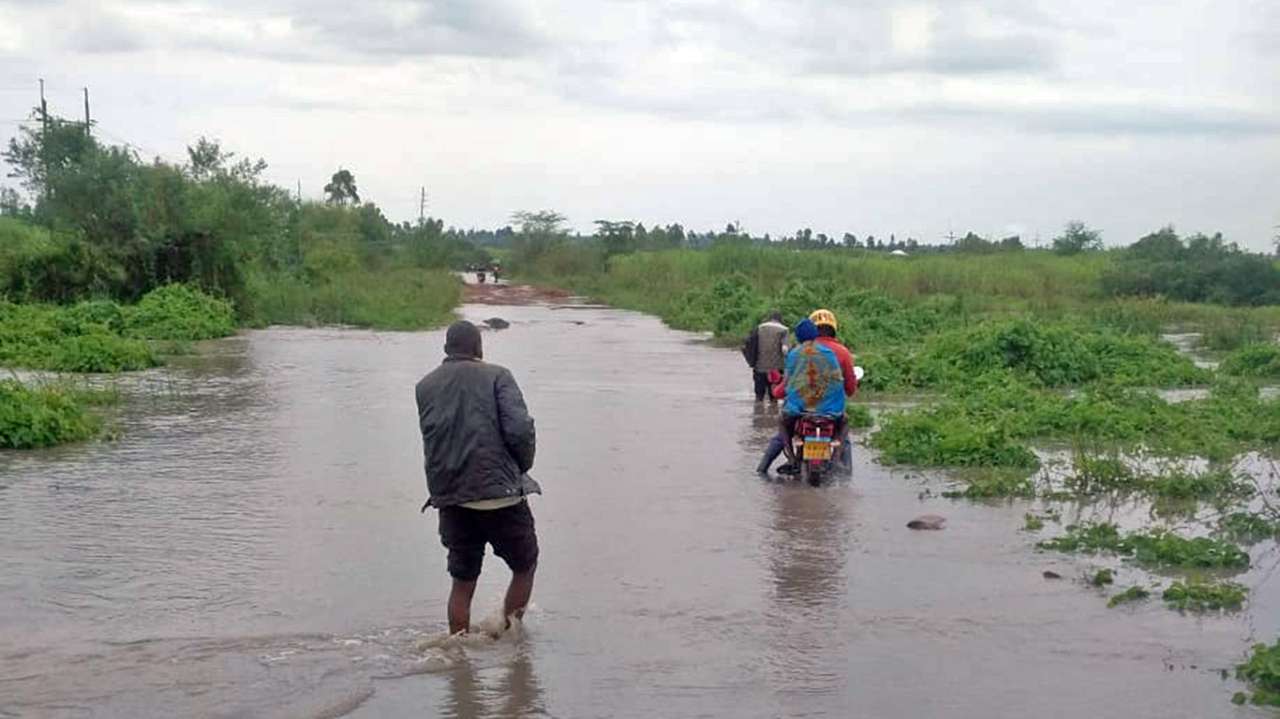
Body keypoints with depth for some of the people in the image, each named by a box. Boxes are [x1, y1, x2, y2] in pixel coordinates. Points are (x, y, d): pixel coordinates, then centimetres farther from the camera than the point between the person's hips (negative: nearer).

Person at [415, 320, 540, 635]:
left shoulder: (425, 387, 12)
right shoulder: (496, 376, -2)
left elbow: (433, 437, 15)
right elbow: (519, 430, -12)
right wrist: (522, 467, 3)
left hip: (449, 498, 4)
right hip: (499, 493, -4)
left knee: (462, 581, 15)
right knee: (525, 567, 16)